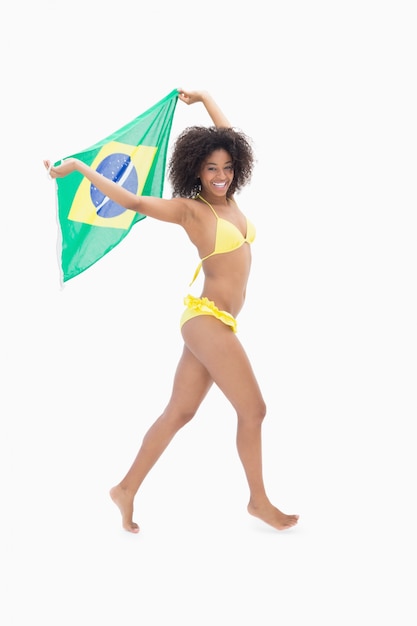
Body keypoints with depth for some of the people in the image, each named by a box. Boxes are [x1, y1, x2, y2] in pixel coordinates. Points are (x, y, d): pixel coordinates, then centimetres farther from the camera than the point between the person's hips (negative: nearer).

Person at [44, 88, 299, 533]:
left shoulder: (227, 197, 11)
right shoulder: (190, 209, -8)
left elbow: (228, 137, 24)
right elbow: (132, 201, -13)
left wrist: (204, 98, 35)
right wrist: (79, 166, -13)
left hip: (213, 322, 8)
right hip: (208, 320, -8)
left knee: (179, 412, 10)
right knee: (253, 409, -1)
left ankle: (127, 489, 19)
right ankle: (259, 501, 14)